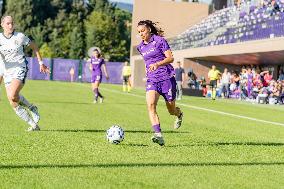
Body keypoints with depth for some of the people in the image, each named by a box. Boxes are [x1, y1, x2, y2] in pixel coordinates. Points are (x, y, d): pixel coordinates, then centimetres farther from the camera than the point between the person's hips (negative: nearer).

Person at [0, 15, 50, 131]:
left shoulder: (20, 37, -6)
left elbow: (34, 47, 8)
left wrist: (41, 63, 9)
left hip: (20, 69, -4)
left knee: (12, 96, -26)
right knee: (13, 104, -2)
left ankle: (31, 108, 2)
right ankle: (33, 125, 8)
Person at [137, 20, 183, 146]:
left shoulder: (160, 41, -4)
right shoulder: (141, 47, 13)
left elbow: (170, 58, -11)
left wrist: (157, 64, -25)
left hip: (167, 78, -4)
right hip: (152, 80, 4)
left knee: (172, 110, 7)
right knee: (150, 104, -25)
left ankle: (179, 115, 47)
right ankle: (158, 135, -33)